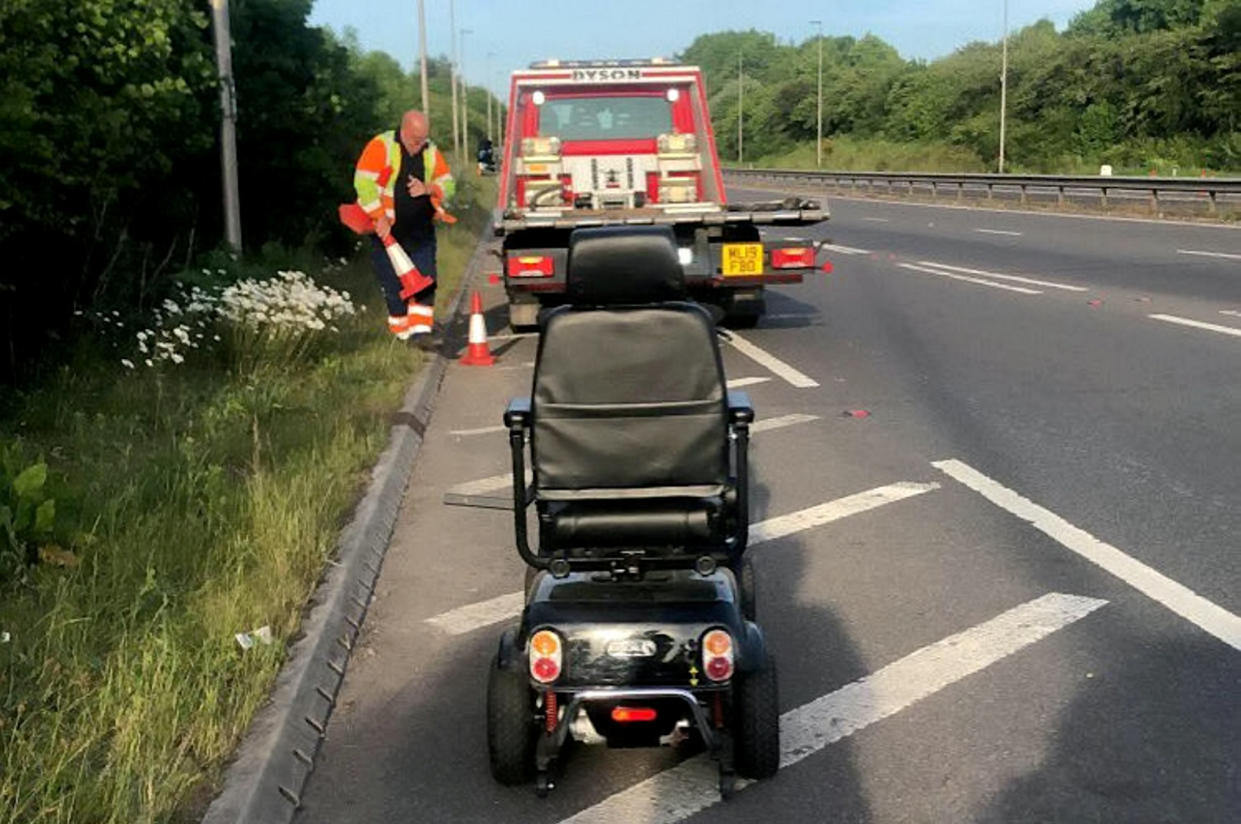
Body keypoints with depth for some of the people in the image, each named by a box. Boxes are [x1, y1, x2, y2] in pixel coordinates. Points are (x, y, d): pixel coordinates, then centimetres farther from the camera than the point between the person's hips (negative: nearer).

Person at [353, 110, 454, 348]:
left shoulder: (430, 151, 6)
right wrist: (380, 218, -21)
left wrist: (428, 189, -12)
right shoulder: (381, 147, -10)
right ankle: (402, 332, 16)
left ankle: (421, 330, -5)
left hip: (421, 229, 4)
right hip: (388, 230, -4)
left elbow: (448, 183, 10)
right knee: (394, 284, 3)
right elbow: (364, 183, -17)